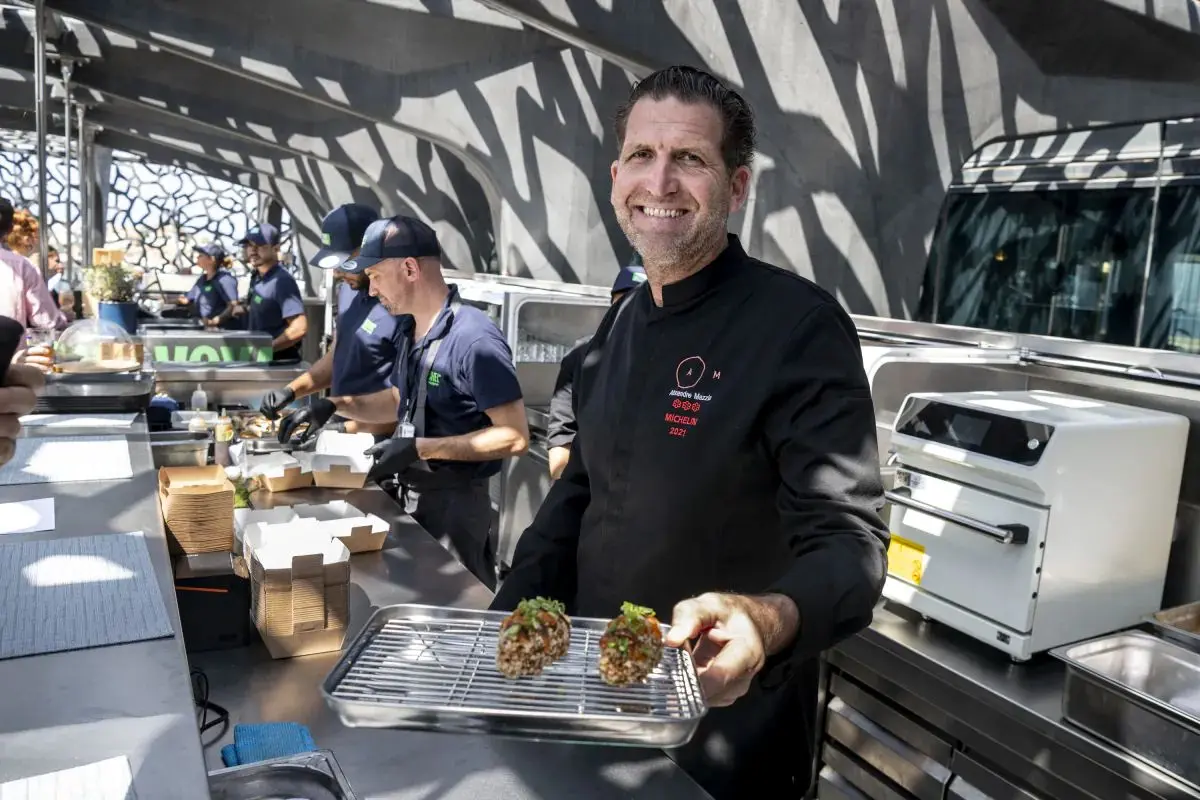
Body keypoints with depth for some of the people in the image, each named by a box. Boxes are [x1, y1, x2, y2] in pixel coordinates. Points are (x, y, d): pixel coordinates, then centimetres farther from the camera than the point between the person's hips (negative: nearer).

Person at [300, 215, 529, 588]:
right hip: (411, 497, 9)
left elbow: (514, 437, -24)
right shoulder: (413, 331, 6)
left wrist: (419, 448, -25)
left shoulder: (473, 338, -22)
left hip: (455, 504, -8)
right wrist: (336, 405, 7)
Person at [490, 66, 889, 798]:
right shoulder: (623, 323, 4)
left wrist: (768, 620, -44)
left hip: (722, 736, -6)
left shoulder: (801, 326, -19)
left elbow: (849, 541, -23)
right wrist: (504, 627, 1)